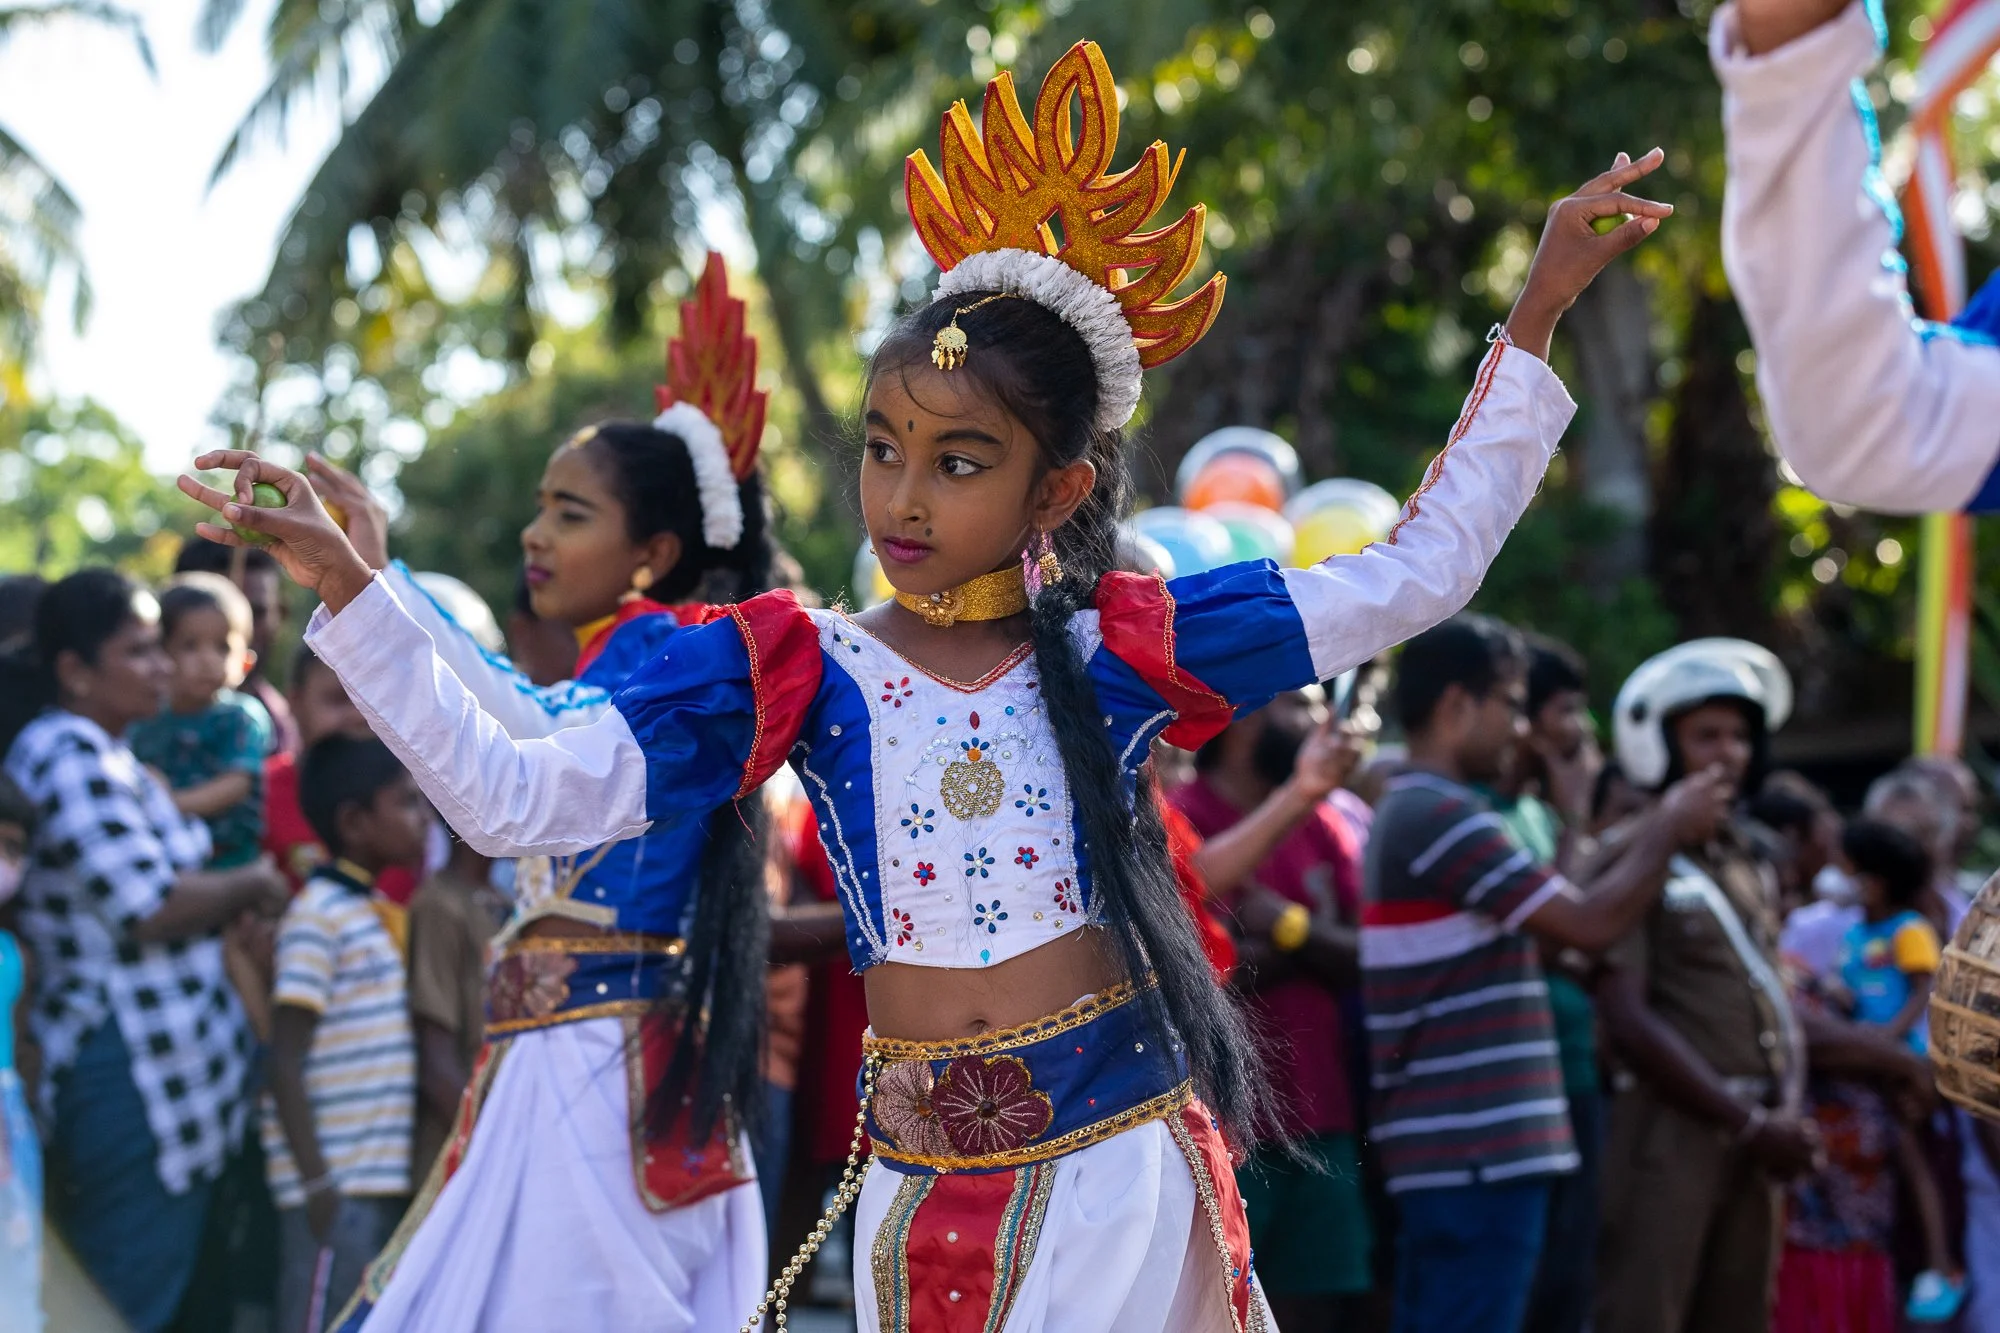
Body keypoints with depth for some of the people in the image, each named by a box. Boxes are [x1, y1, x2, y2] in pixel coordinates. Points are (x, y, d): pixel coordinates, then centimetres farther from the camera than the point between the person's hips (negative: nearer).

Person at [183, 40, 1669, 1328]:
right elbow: (514, 796, -6)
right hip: (920, 1182, 0)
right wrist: (348, 589, -13)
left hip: (1123, 1176, 0)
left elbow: (1416, 574, 8)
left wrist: (1535, 317, 6)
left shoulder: (1122, 647, 2)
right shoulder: (796, 670, 0)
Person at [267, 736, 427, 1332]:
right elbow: (285, 1063, -15)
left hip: (385, 1180, 8)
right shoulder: (318, 918, -11)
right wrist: (316, 1181, -19)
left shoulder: (375, 913, 15)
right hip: (336, 1187, -8)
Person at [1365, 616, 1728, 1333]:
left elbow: (1550, 913, 21)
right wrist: (1670, 831, -1)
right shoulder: (1442, 815, -15)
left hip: (1446, 1142, 11)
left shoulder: (1409, 812, 19)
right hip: (1479, 1146, -11)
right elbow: (1590, 924, -15)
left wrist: (1642, 840, 16)